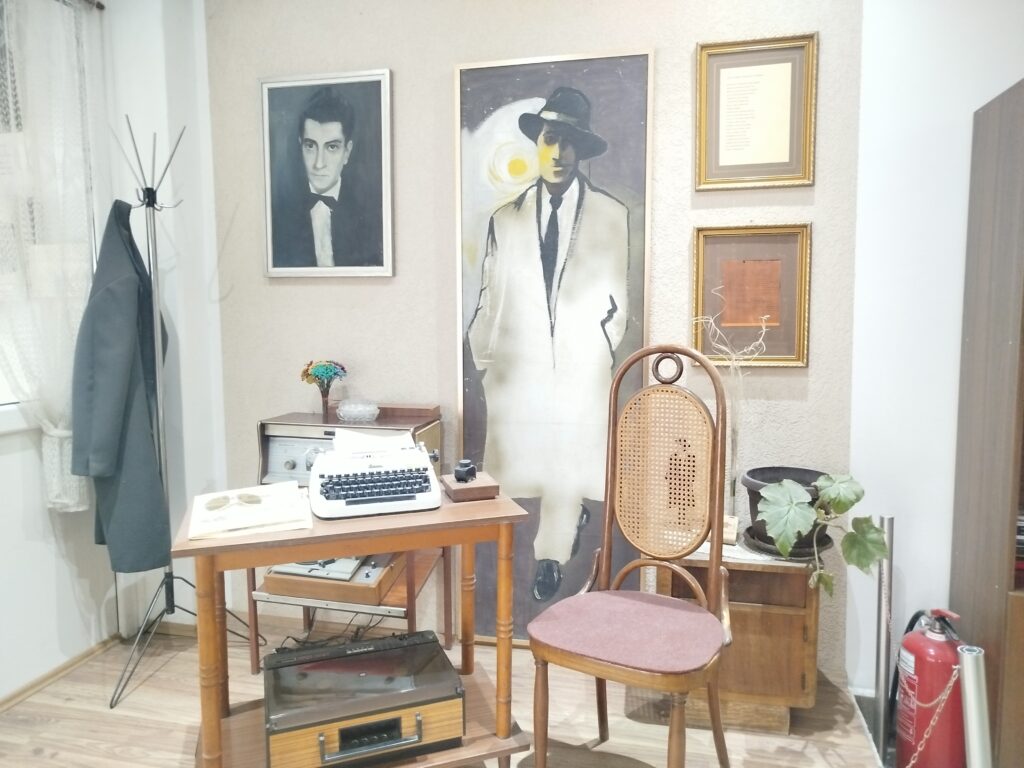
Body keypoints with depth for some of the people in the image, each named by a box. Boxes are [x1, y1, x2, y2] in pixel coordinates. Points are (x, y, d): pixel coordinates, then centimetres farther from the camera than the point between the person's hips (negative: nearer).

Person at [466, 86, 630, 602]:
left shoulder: (611, 216, 2)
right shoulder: (506, 219, 6)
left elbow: (615, 296, 5)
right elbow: (489, 295, 6)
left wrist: (603, 350, 3)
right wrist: (483, 359, 6)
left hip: (582, 366, -1)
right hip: (518, 364, 2)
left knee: (568, 462, 5)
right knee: (527, 459, 8)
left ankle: (551, 556, 26)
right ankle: (573, 518, 36)